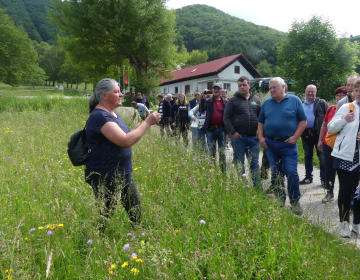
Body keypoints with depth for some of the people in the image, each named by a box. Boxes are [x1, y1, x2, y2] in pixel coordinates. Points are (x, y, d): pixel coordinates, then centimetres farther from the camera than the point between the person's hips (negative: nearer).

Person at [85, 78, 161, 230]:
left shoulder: (113, 113, 10)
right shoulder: (99, 116, -21)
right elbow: (125, 141, -29)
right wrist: (148, 122, -22)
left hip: (123, 174, 9)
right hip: (105, 178, -9)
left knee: (135, 210, 16)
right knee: (104, 217, 8)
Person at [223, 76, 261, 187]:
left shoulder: (256, 99, 12)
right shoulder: (233, 100, 2)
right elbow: (226, 117, -1)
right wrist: (233, 132, -10)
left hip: (253, 137, 3)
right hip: (238, 136, -2)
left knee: (254, 162, 8)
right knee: (239, 162, 6)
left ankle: (257, 185, 18)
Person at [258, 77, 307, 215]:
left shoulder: (294, 100, 0)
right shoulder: (266, 103, 9)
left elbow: (303, 121, 0)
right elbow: (260, 122, 15)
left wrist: (294, 137, -9)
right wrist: (261, 137, 2)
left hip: (288, 144, -3)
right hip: (270, 144, 4)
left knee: (291, 173, -7)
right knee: (275, 173, 10)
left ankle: (295, 201, 11)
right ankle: (280, 199, 24)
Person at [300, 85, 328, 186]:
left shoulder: (321, 103, 3)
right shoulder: (301, 105, 13)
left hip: (318, 133, -4)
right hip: (306, 134, 4)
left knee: (322, 156, -1)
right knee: (308, 156, 13)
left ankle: (324, 179, 7)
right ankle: (308, 177, 25)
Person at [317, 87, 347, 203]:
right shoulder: (330, 109, 7)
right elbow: (324, 125, 12)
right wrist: (320, 140, 10)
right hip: (328, 144, 4)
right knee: (329, 169, 10)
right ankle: (329, 193, 23)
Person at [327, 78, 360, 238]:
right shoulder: (346, 107, 2)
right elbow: (331, 128, 5)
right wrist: (343, 120, -12)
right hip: (345, 156, -1)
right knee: (345, 189, 5)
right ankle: (344, 223, 21)